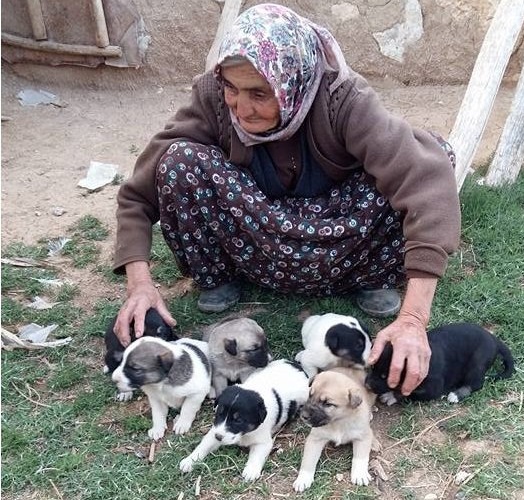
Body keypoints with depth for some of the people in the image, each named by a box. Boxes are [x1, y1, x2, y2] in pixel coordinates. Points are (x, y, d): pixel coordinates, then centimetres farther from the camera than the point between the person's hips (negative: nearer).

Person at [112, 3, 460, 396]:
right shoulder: (212, 97, -22)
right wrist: (140, 283, -32)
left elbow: (428, 180, -41)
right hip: (256, 239, 1)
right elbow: (139, 193, -17)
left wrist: (413, 319, -49)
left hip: (336, 237, -1)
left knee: (431, 158, -27)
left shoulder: (342, 98, -29)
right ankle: (219, 278, -2)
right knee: (179, 162, -28)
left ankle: (370, 279, -3)